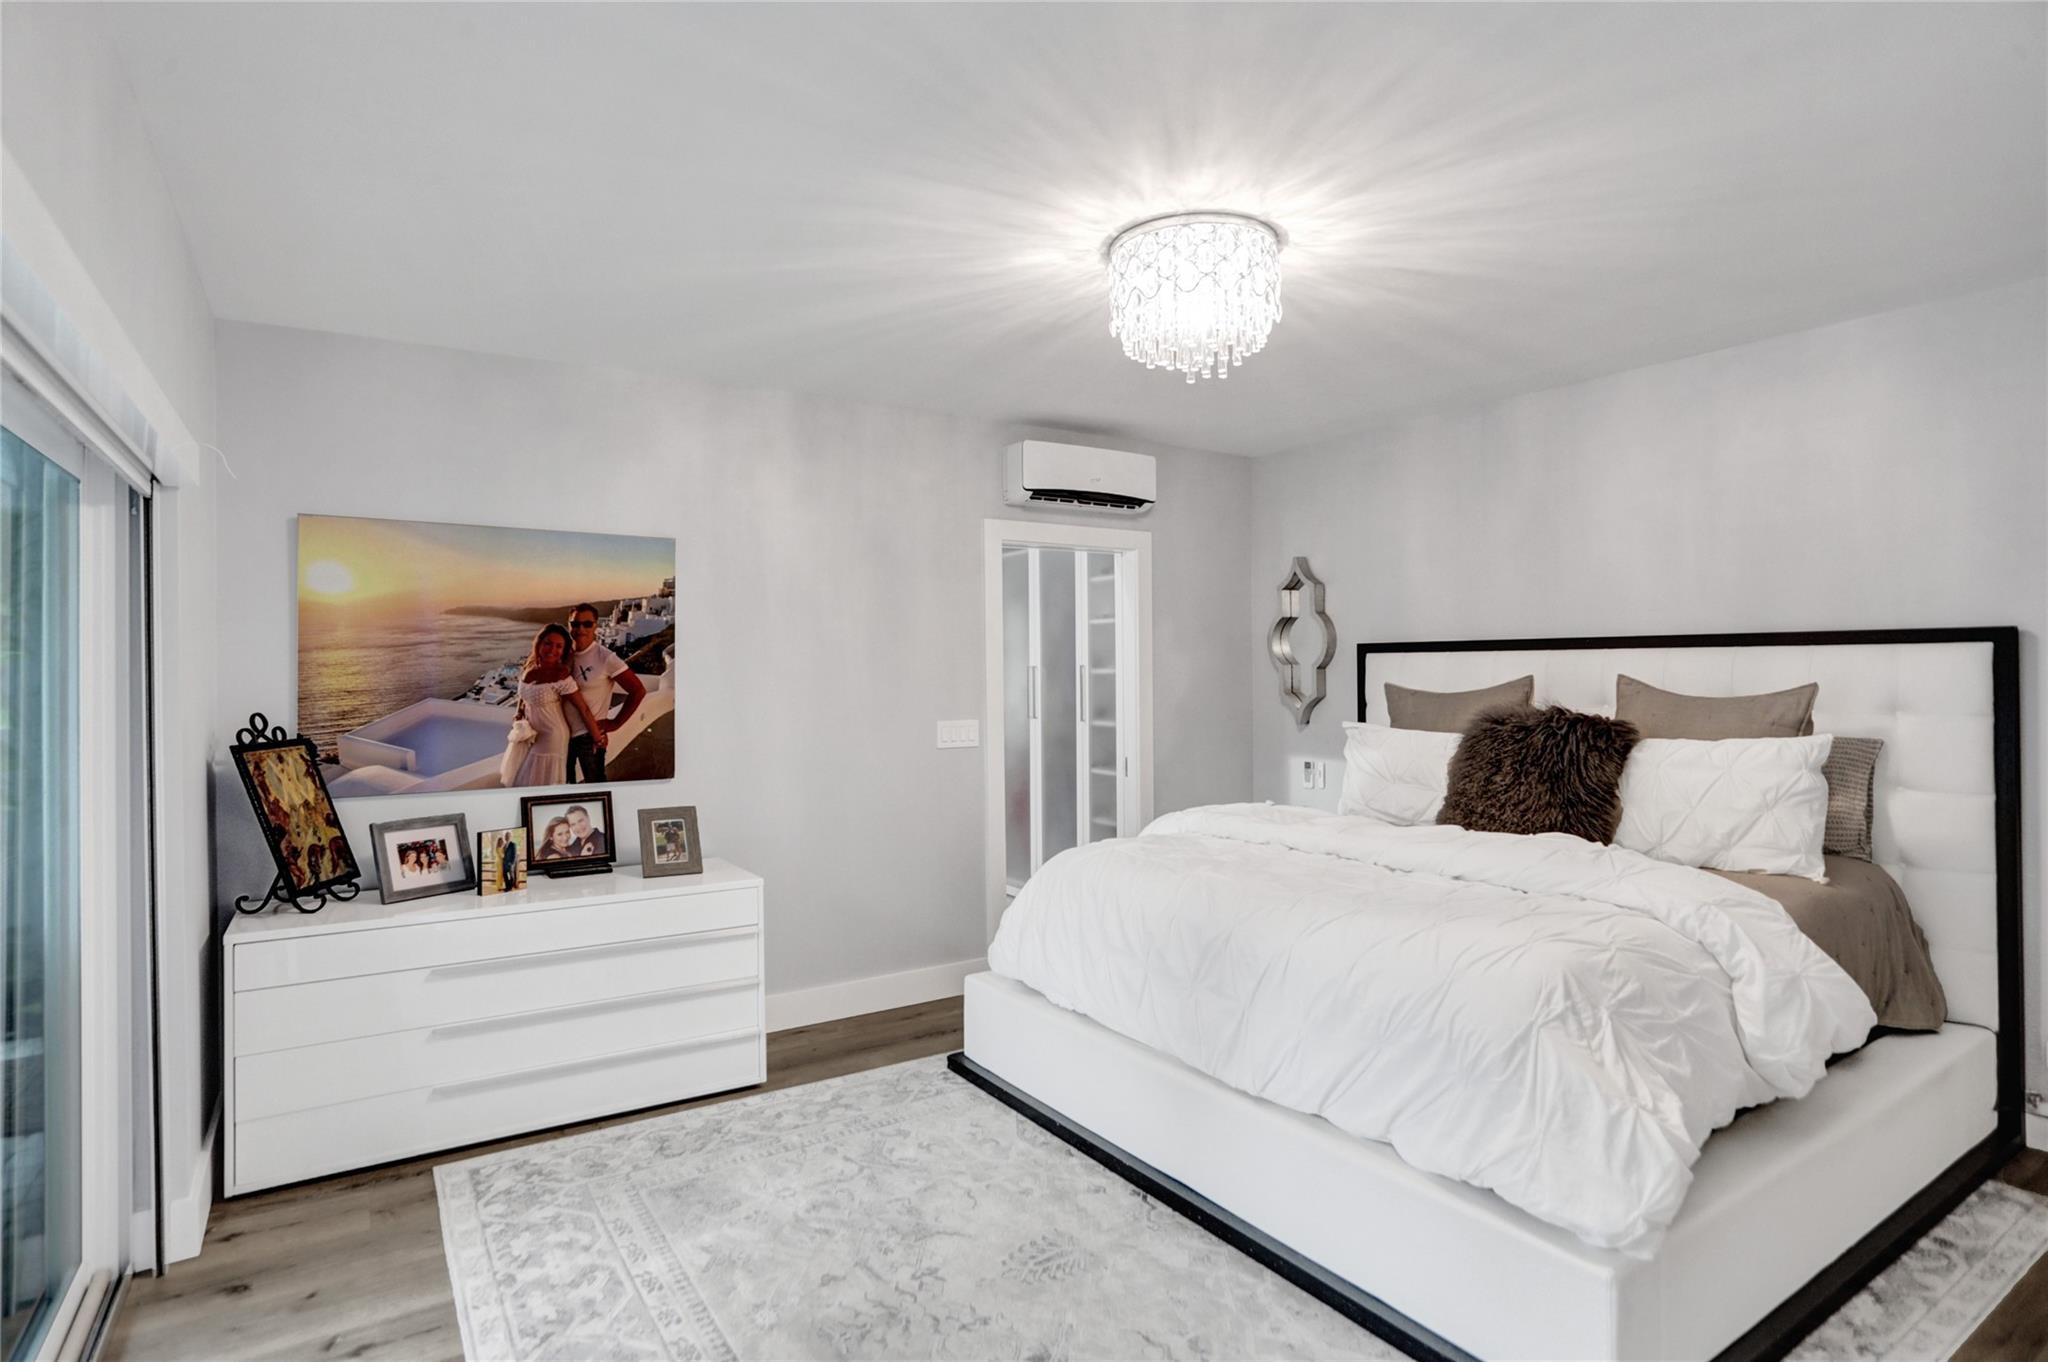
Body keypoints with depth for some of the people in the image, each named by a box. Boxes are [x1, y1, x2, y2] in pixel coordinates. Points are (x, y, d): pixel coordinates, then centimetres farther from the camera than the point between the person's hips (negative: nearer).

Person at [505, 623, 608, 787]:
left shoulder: (561, 677, -24)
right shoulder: (528, 669, -4)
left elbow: (583, 709, -19)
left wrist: (598, 739, -15)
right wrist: (519, 712, -1)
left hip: (551, 737, -7)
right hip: (529, 734, 7)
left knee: (543, 784, 4)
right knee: (522, 780, 19)